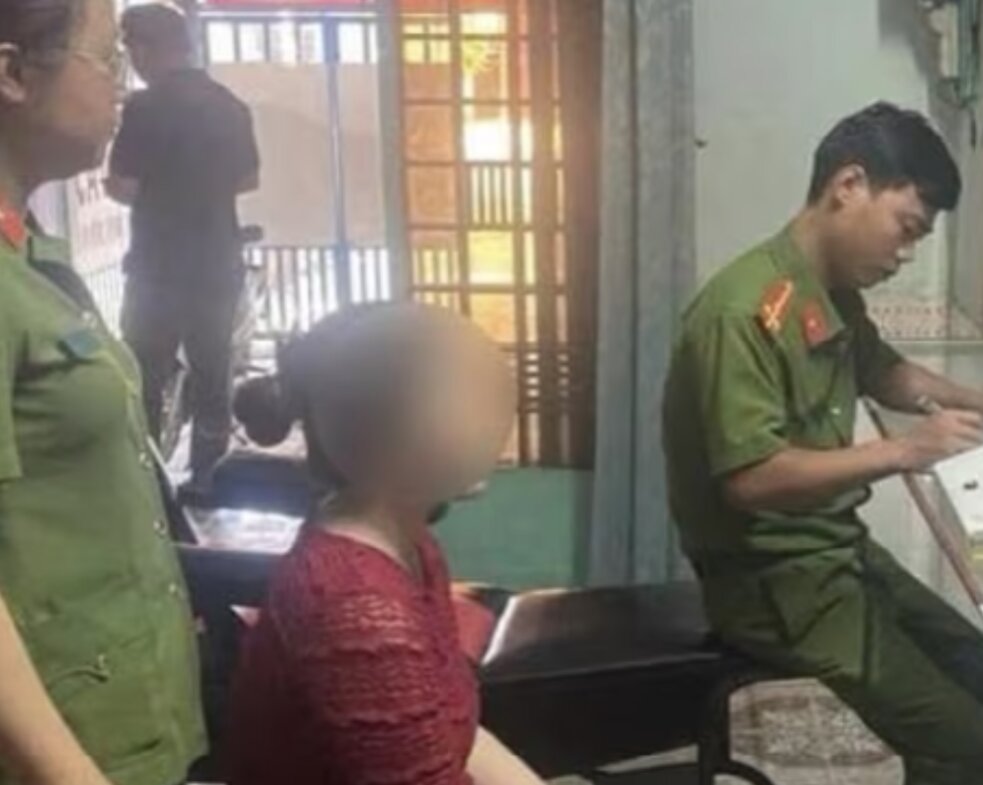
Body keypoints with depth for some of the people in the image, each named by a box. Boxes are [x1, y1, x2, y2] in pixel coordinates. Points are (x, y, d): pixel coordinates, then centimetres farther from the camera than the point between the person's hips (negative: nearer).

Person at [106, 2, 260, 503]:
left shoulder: (144, 108, -13)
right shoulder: (231, 106, 6)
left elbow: (124, 189, -14)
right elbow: (248, 179, 15)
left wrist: (110, 181, 7)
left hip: (159, 266, -5)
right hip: (218, 261, 6)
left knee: (145, 377, 2)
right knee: (212, 372, 11)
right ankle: (206, 477, 15)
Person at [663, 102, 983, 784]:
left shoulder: (838, 297, 6)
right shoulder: (743, 309, -23)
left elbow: (885, 372, 27)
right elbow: (750, 478, -29)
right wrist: (902, 452, -27)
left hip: (842, 549, 10)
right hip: (772, 579, -10)